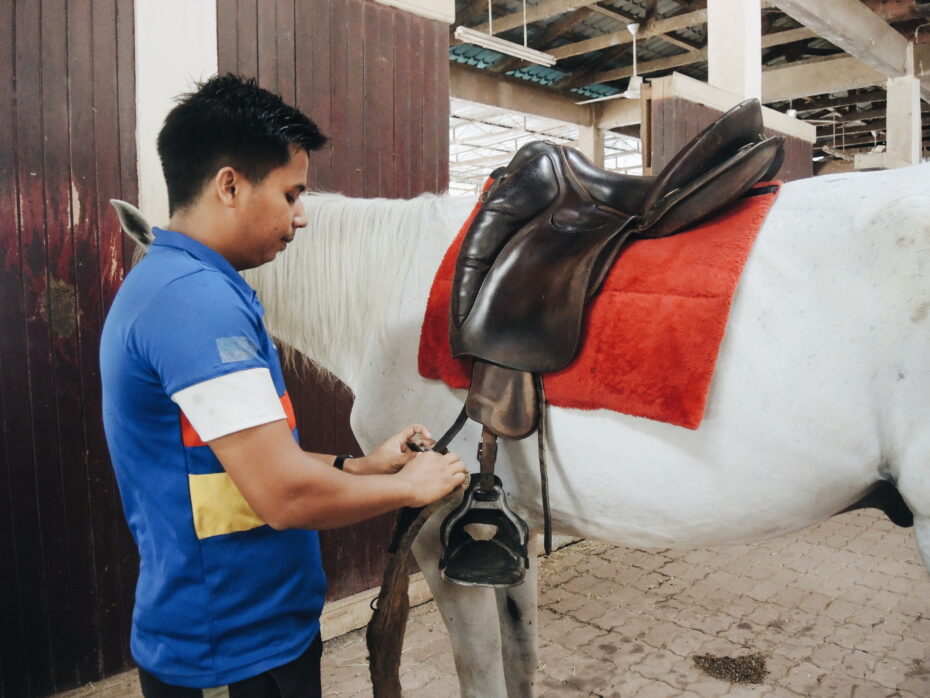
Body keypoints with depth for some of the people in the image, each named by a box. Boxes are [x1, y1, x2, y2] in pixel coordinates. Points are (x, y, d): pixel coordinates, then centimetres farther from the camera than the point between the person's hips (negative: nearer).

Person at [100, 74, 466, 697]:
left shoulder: (161, 284, 7)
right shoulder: (200, 301, -26)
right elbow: (287, 495, -29)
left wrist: (360, 466, 6)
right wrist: (411, 486, -13)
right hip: (243, 648, -9)